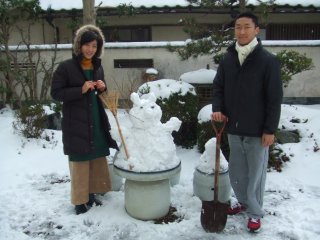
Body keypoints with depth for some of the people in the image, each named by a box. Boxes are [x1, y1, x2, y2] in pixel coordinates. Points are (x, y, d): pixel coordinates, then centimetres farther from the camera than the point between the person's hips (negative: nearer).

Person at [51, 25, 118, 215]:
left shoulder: (98, 67, 9)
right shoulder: (66, 67, -8)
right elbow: (56, 93, -10)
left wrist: (103, 88, -5)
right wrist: (81, 90, -20)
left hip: (97, 121, 6)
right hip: (76, 123, -5)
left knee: (98, 158, 12)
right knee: (80, 161, 2)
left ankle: (92, 193, 29)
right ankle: (80, 199, 17)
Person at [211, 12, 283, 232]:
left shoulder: (269, 61, -10)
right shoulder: (227, 59, 4)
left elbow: (275, 99, -10)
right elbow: (218, 87, 12)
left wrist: (270, 129, -12)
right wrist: (217, 108, -7)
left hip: (257, 130, -5)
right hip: (234, 128, 5)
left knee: (256, 173, 8)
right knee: (236, 171, 17)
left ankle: (255, 212, 26)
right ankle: (244, 202, 39)